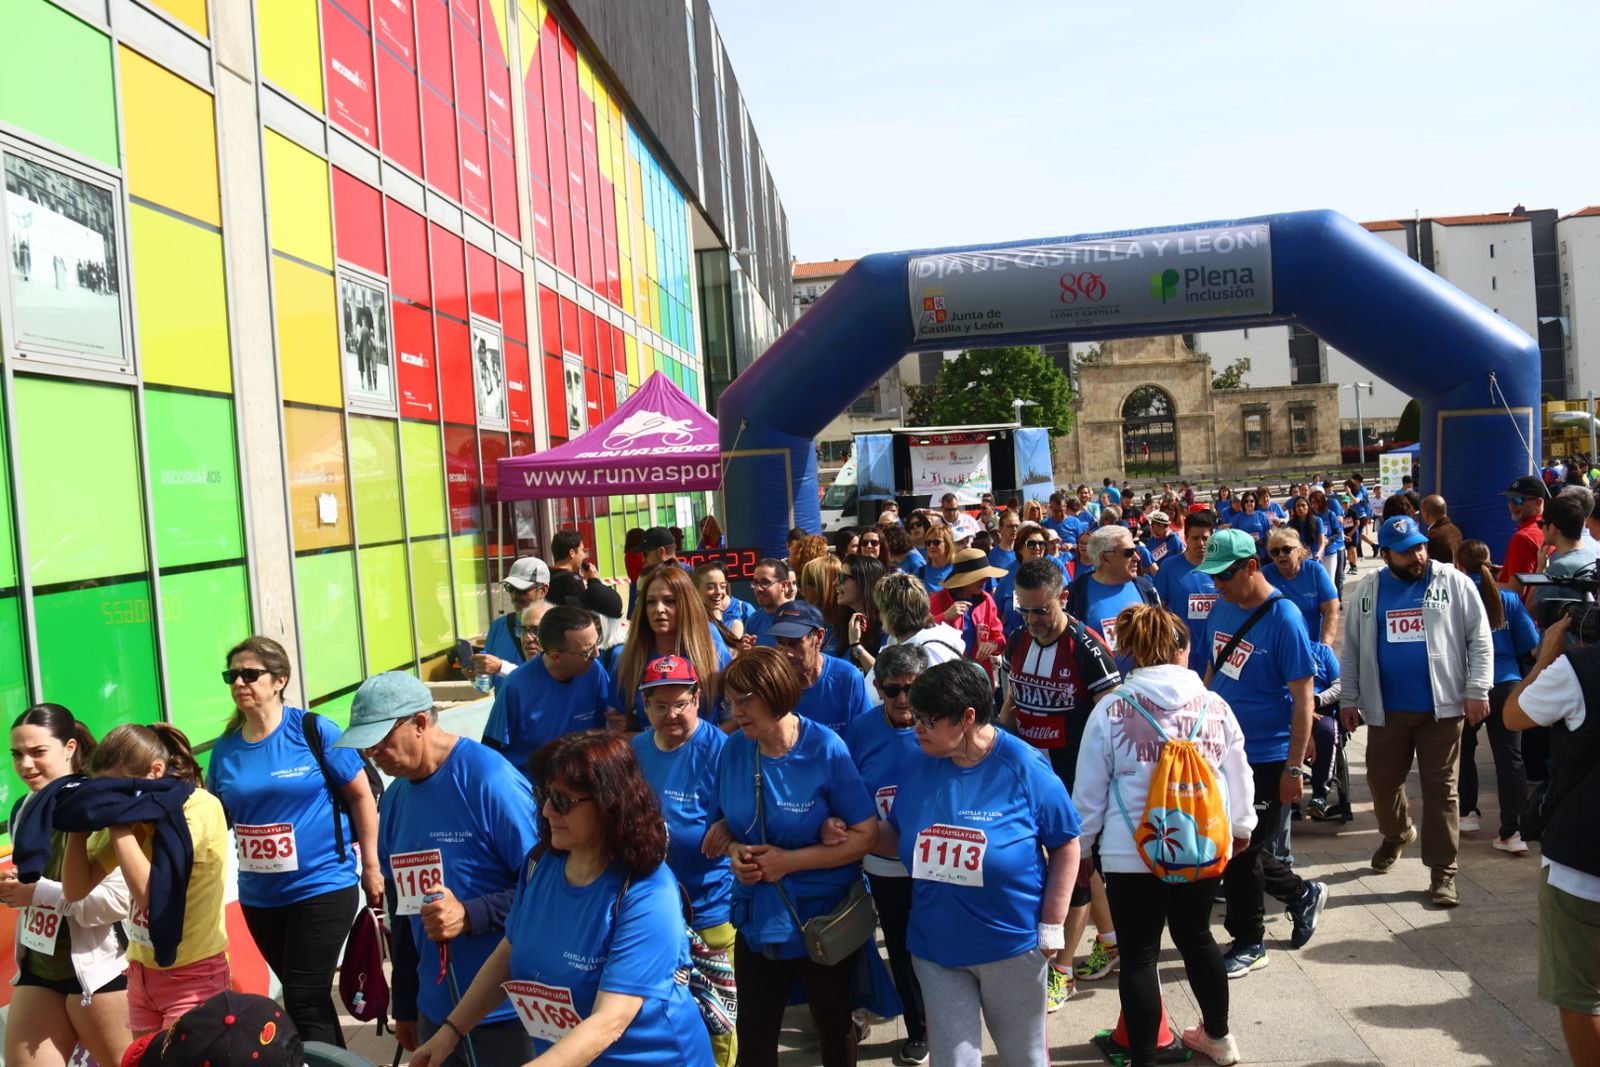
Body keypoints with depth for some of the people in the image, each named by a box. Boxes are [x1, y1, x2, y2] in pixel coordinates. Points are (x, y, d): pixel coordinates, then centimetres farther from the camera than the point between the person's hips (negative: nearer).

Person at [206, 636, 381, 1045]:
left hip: (323, 887, -5)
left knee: (305, 1002, -4)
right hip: (259, 896, 5)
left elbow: (362, 796, -6)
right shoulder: (226, 747, 1)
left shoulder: (314, 730, -11)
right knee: (308, 997, 18)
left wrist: (371, 866, -5)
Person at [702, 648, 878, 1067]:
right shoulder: (734, 750, -5)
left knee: (834, 1029, 19)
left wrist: (789, 861, -20)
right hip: (757, 918, 3)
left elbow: (865, 836, -17)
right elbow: (725, 822, 8)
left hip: (822, 919, -3)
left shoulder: (826, 750, -18)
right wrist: (734, 850, -14)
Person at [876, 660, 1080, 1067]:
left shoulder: (1024, 767, -15)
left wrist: (1051, 928, -9)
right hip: (935, 946, 3)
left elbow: (1065, 846, -7)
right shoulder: (922, 767, -3)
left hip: (1012, 944, -3)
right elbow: (898, 837, 9)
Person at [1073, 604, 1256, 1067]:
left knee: (1139, 956, 5)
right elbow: (1239, 776, 9)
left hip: (1133, 853, -4)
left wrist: (1080, 844, 10)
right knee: (1196, 936, 24)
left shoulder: (1111, 709, -10)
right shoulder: (1215, 706, -3)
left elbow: (1089, 790, -4)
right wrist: (1241, 826, 26)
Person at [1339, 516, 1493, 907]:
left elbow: (1480, 638, -3)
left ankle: (1443, 870, 11)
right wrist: (1348, 699, 6)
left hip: (1442, 707, -3)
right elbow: (1352, 649, 8)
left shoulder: (1454, 583, -3)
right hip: (1385, 709, 3)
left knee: (1440, 788, 3)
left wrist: (1476, 690, -10)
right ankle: (1396, 835, 41)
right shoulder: (1367, 591, 4)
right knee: (1382, 780, 13)